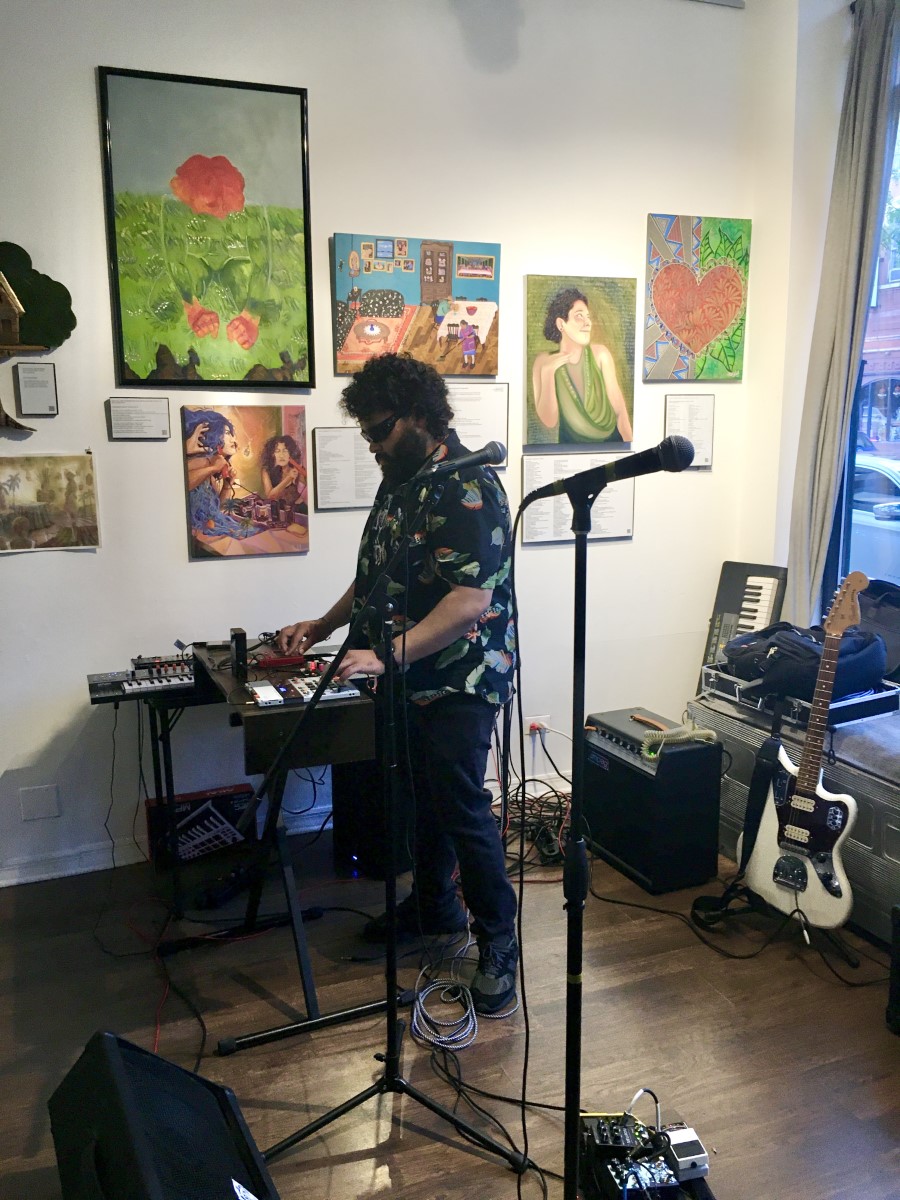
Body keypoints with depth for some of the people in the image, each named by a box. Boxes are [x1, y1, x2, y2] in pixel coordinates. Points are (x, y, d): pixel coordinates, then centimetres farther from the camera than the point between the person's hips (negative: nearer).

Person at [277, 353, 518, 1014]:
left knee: (462, 809, -2)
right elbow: (375, 575, 22)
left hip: (459, 683, -9)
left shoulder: (468, 489, -20)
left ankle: (499, 941, 16)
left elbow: (471, 600, -29)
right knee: (419, 797, 20)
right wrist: (323, 625, 12)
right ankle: (433, 906, 39)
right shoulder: (399, 483, 11)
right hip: (408, 679, 9)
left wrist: (387, 654, -33)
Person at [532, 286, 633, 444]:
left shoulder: (599, 353, -8)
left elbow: (619, 407, -3)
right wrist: (547, 372, -20)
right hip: (571, 442, -1)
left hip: (611, 439, 1)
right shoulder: (544, 362, -8)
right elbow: (549, 422, -14)